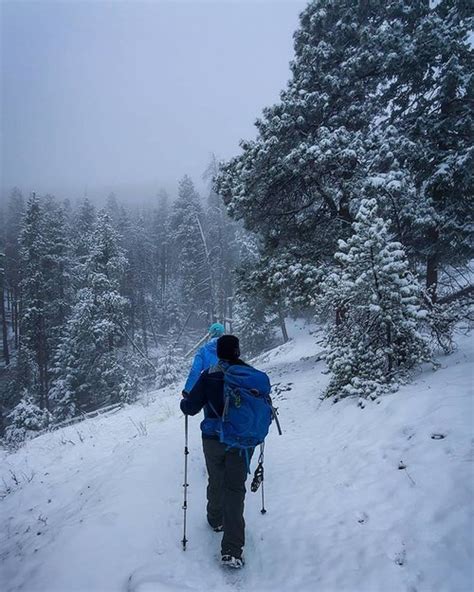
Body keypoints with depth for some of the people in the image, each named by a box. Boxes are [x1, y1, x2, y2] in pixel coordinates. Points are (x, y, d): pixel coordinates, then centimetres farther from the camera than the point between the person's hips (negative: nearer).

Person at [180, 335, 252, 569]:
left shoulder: (208, 376, -12)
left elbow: (190, 408, -9)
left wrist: (185, 399, 13)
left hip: (213, 440, 1)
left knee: (215, 482, 22)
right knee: (235, 489, 5)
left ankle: (216, 520, 45)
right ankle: (231, 550, 0)